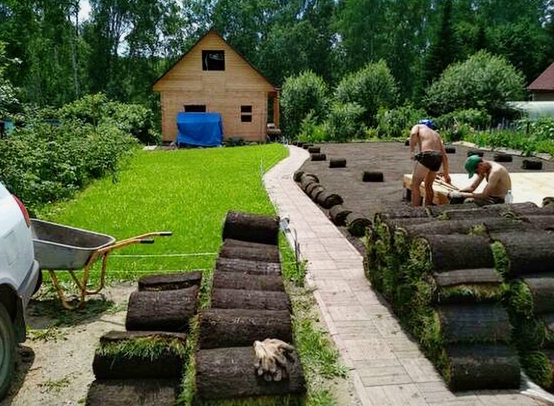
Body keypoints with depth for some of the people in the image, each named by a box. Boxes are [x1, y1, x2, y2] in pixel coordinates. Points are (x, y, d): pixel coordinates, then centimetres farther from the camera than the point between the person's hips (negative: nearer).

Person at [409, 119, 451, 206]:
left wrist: (411, 151, -9)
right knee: (428, 186, 23)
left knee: (415, 186, 0)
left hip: (426, 155, -6)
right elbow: (444, 156, 29)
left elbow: (413, 133, -7)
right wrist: (446, 173, 32)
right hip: (438, 158, 6)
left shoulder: (418, 126, 21)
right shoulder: (436, 134, 33)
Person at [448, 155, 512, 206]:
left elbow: (484, 195, -28)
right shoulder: (483, 168, 2)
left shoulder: (495, 171, -26)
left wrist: (461, 194, -24)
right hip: (491, 197, 9)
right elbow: (472, 187, 6)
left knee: (468, 202, -26)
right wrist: (456, 192, -10)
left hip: (500, 201, -9)